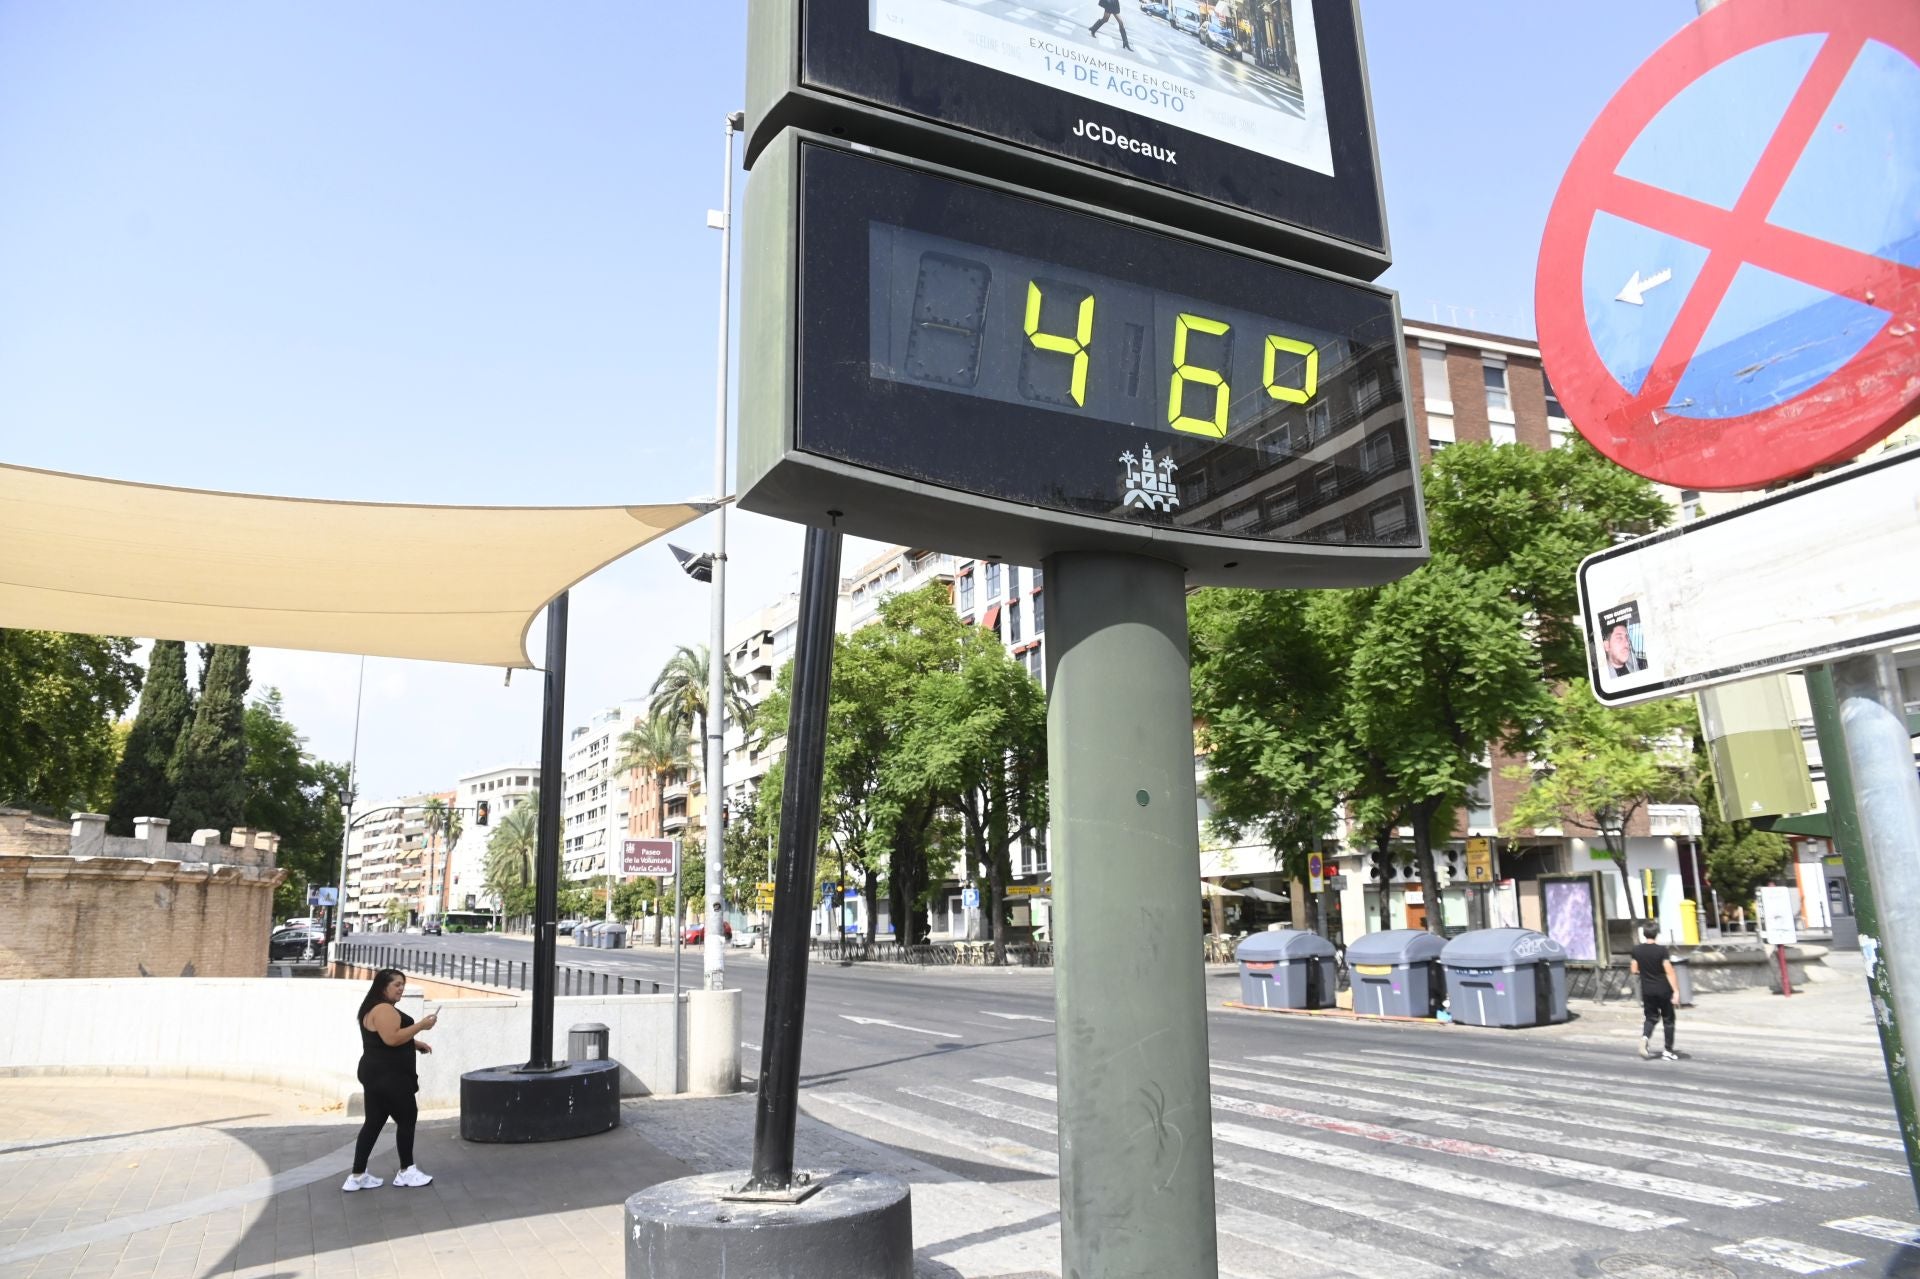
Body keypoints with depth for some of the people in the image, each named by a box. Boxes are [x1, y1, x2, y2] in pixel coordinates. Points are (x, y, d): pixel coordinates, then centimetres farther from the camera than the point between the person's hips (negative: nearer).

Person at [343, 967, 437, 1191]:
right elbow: (391, 1039, -29)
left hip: (377, 1075, 11)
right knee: (407, 1118, 1)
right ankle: (406, 1171, 10)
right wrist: (420, 1025, -23)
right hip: (388, 1077, -11)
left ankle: (357, 1176, 13)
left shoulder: (373, 1008, 18)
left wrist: (414, 1043, 18)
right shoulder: (384, 1009, -18)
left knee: (374, 1122, 11)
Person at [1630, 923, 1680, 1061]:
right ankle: (1668, 1051, 11)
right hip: (1663, 990, -3)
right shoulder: (1661, 950, -14)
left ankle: (1645, 1037, -14)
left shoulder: (1637, 950, 0)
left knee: (1651, 1017, 14)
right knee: (1668, 1019, 9)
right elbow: (1669, 972, -17)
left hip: (1647, 990, 3)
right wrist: (1676, 990, -15)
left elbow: (1634, 970, 6)